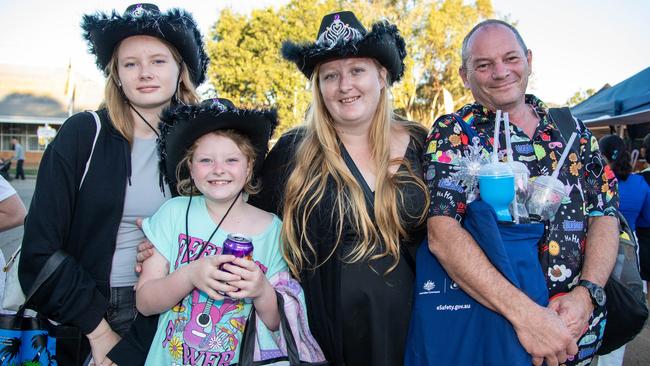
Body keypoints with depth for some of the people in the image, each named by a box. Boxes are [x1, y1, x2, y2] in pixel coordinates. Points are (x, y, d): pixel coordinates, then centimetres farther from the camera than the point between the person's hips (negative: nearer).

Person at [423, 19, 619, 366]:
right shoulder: (451, 135, -10)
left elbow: (605, 215, 3)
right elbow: (442, 232, -22)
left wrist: (587, 293, -14)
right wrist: (525, 312, -28)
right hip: (492, 325, -4)